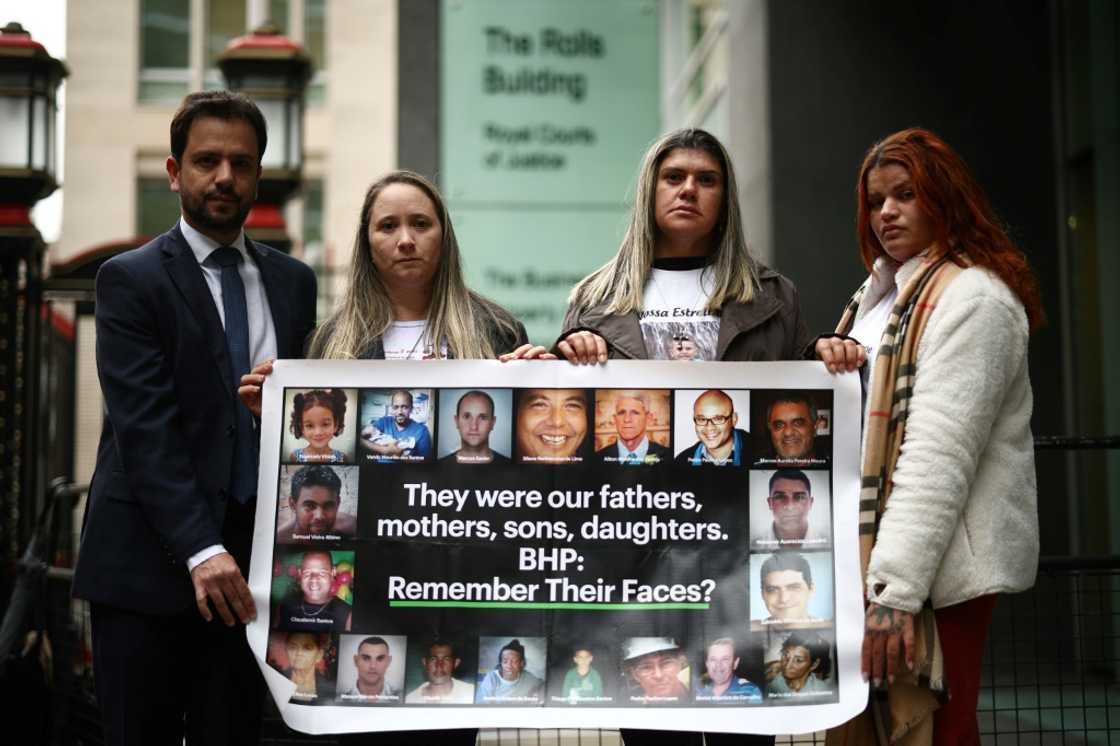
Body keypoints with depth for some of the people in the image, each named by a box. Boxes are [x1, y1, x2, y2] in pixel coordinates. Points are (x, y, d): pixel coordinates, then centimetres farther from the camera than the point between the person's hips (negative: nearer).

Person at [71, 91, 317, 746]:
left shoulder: (294, 282, 13)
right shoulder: (130, 280, -2)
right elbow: (144, 427, -12)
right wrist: (201, 549, -21)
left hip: (248, 564, 4)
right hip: (148, 562, -3)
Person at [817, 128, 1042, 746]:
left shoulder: (972, 297, -10)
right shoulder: (882, 294, 20)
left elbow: (940, 456, -20)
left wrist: (897, 589, -25)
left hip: (939, 565, -9)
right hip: (866, 554, 9)